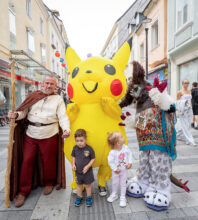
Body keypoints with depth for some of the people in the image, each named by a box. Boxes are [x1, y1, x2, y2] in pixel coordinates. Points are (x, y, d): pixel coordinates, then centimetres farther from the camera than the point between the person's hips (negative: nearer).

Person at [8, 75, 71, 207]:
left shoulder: (58, 99, 3)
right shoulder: (34, 96, 7)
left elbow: (63, 116, -6)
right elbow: (24, 111, 4)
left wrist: (66, 129, -23)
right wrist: (16, 115, -18)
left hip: (49, 135, -2)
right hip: (31, 134, 2)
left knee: (48, 161, 10)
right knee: (27, 161, 6)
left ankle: (49, 183, 37)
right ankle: (23, 191, 25)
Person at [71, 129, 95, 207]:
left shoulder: (89, 149, -21)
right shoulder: (75, 148, -10)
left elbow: (93, 159, -12)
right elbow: (73, 157, 6)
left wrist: (88, 166, -21)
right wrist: (73, 164, -8)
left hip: (87, 171, -3)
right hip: (78, 171, 3)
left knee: (87, 185, 16)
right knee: (79, 185, 22)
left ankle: (89, 198, 37)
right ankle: (79, 197, 42)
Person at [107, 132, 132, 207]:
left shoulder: (125, 148, -16)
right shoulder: (112, 152, -28)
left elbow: (129, 154, -2)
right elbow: (110, 162, -19)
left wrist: (130, 163, -11)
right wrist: (115, 169, -16)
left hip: (124, 170, 2)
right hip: (116, 171, -2)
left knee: (123, 183, 14)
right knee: (115, 183, 19)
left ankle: (123, 197, 33)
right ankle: (114, 194, 45)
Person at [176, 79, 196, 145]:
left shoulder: (189, 91, 13)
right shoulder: (180, 92, -4)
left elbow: (190, 100, 18)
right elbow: (177, 101, -5)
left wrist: (191, 108, 13)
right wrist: (184, 101, -20)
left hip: (189, 110, 7)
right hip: (183, 110, -6)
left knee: (187, 125, 10)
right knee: (185, 125, -5)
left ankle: (179, 135, 32)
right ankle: (189, 140, -2)